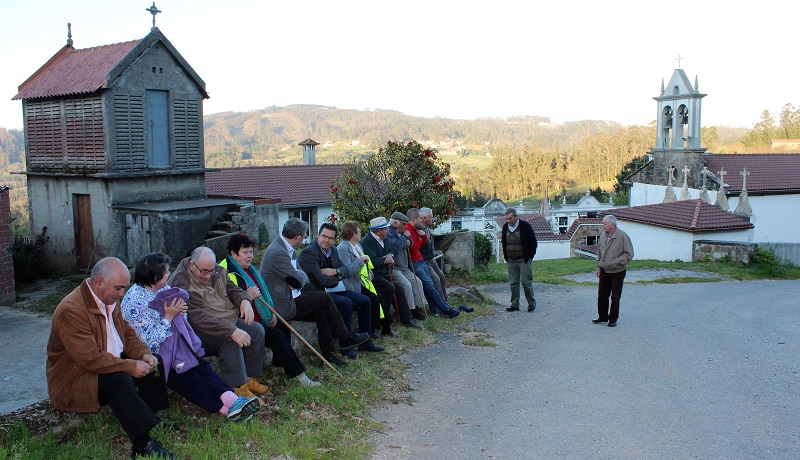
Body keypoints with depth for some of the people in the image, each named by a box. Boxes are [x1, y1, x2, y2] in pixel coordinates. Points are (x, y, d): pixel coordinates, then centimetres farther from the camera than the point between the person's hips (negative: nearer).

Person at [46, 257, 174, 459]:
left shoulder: (109, 300, 5)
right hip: (73, 380, -9)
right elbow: (91, 359, -29)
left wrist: (144, 353, -8)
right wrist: (130, 366, -26)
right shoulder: (71, 310, -25)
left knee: (150, 365, -6)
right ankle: (144, 443, -35)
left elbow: (127, 333, 12)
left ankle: (154, 420, -8)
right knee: (120, 380, -33)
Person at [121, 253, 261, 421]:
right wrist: (168, 317, -22)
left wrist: (180, 311, -6)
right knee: (186, 378, -24)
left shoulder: (163, 289, 6)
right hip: (153, 358, -6)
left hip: (175, 346, 7)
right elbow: (151, 342, -21)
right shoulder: (134, 303, -18)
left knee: (201, 366, -19)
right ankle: (224, 407, -28)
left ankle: (230, 399, -36)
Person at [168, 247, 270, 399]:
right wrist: (232, 331, -41)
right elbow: (198, 318, -33)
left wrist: (244, 300, -17)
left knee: (257, 330, -8)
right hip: (198, 331, -8)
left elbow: (231, 288, 10)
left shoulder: (216, 271, 1)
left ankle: (250, 379, -1)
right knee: (230, 340, -32)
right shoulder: (182, 284, -24)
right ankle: (237, 387, -24)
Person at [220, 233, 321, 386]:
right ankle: (299, 376, -18)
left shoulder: (250, 270, 18)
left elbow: (263, 292, 28)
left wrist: (272, 312, 15)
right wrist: (247, 297, -32)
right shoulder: (227, 274, -13)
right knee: (277, 336, -22)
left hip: (260, 320, 10)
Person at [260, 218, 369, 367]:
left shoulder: (283, 246, 9)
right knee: (324, 298, -9)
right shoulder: (278, 252, -24)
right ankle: (345, 338, 6)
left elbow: (303, 276, 11)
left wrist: (296, 282, -11)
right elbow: (299, 279, -19)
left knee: (321, 311, 2)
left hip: (285, 300, 9)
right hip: (281, 307, -9)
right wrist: (300, 275, 3)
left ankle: (327, 354, 10)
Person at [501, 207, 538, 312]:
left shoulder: (525, 226, -8)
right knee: (513, 283, 6)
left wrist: (530, 256, -6)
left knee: (526, 282, -4)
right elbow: (503, 242, 19)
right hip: (511, 261, 5)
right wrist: (505, 256, 10)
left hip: (524, 260, -5)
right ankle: (514, 305, 12)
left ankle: (531, 303, 11)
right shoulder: (505, 227, 7)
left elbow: (533, 242, -2)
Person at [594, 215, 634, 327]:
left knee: (615, 297, 4)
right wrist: (599, 268, 13)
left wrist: (615, 262, -19)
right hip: (604, 271, 6)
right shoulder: (603, 236, 7)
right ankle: (603, 317, 23)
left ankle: (613, 319, 16)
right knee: (602, 295, 9)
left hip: (617, 272, -5)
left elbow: (629, 254, -11)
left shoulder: (622, 236, -12)